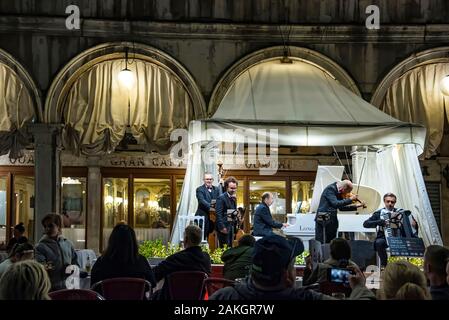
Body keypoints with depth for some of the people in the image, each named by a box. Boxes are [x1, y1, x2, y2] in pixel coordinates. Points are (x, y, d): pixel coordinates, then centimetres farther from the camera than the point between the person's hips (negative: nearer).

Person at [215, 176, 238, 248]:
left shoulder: (233, 198, 15)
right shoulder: (221, 198, -10)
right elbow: (218, 214, -15)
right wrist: (222, 227, -19)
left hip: (231, 226, 8)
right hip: (224, 227, -8)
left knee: (230, 247, 8)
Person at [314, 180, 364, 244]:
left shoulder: (338, 192, 11)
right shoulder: (330, 189, -14)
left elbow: (341, 207, 20)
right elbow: (335, 204, -25)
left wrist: (355, 206, 12)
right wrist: (350, 199, -19)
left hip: (332, 221, 9)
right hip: (323, 220, -9)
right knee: (321, 243, -6)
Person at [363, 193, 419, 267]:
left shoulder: (399, 212, 14)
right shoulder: (379, 213, 7)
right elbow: (365, 224, -4)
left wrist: (414, 224, -2)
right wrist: (380, 222, -17)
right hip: (384, 239, -2)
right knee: (379, 242, -36)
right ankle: (383, 263, -16)